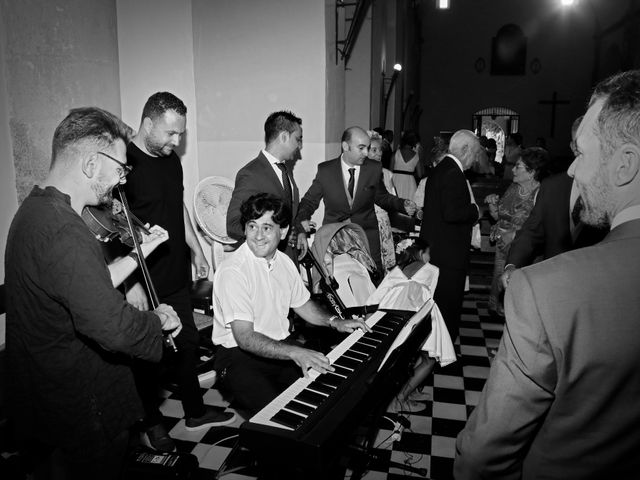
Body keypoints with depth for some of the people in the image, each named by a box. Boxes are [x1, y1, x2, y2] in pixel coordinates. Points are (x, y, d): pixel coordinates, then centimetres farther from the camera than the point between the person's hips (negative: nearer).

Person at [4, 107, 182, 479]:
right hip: (79, 413, -10)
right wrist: (160, 319, -18)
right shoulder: (64, 232, -31)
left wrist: (140, 252, 7)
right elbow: (116, 328, -37)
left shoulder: (36, 209, 4)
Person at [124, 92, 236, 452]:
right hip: (145, 286, -7)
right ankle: (152, 422, 32)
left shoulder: (172, 160, 6)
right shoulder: (125, 163, -17)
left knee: (188, 344, 17)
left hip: (178, 278, 7)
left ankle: (196, 412, 36)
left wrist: (197, 250, 17)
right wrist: (131, 283, -21)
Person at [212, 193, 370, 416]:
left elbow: (301, 303, 19)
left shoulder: (284, 262, 3)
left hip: (281, 347, 7)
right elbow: (245, 338, -26)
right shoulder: (232, 271, -21)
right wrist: (294, 352, -36)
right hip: (239, 356, -6)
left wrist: (335, 322, 2)